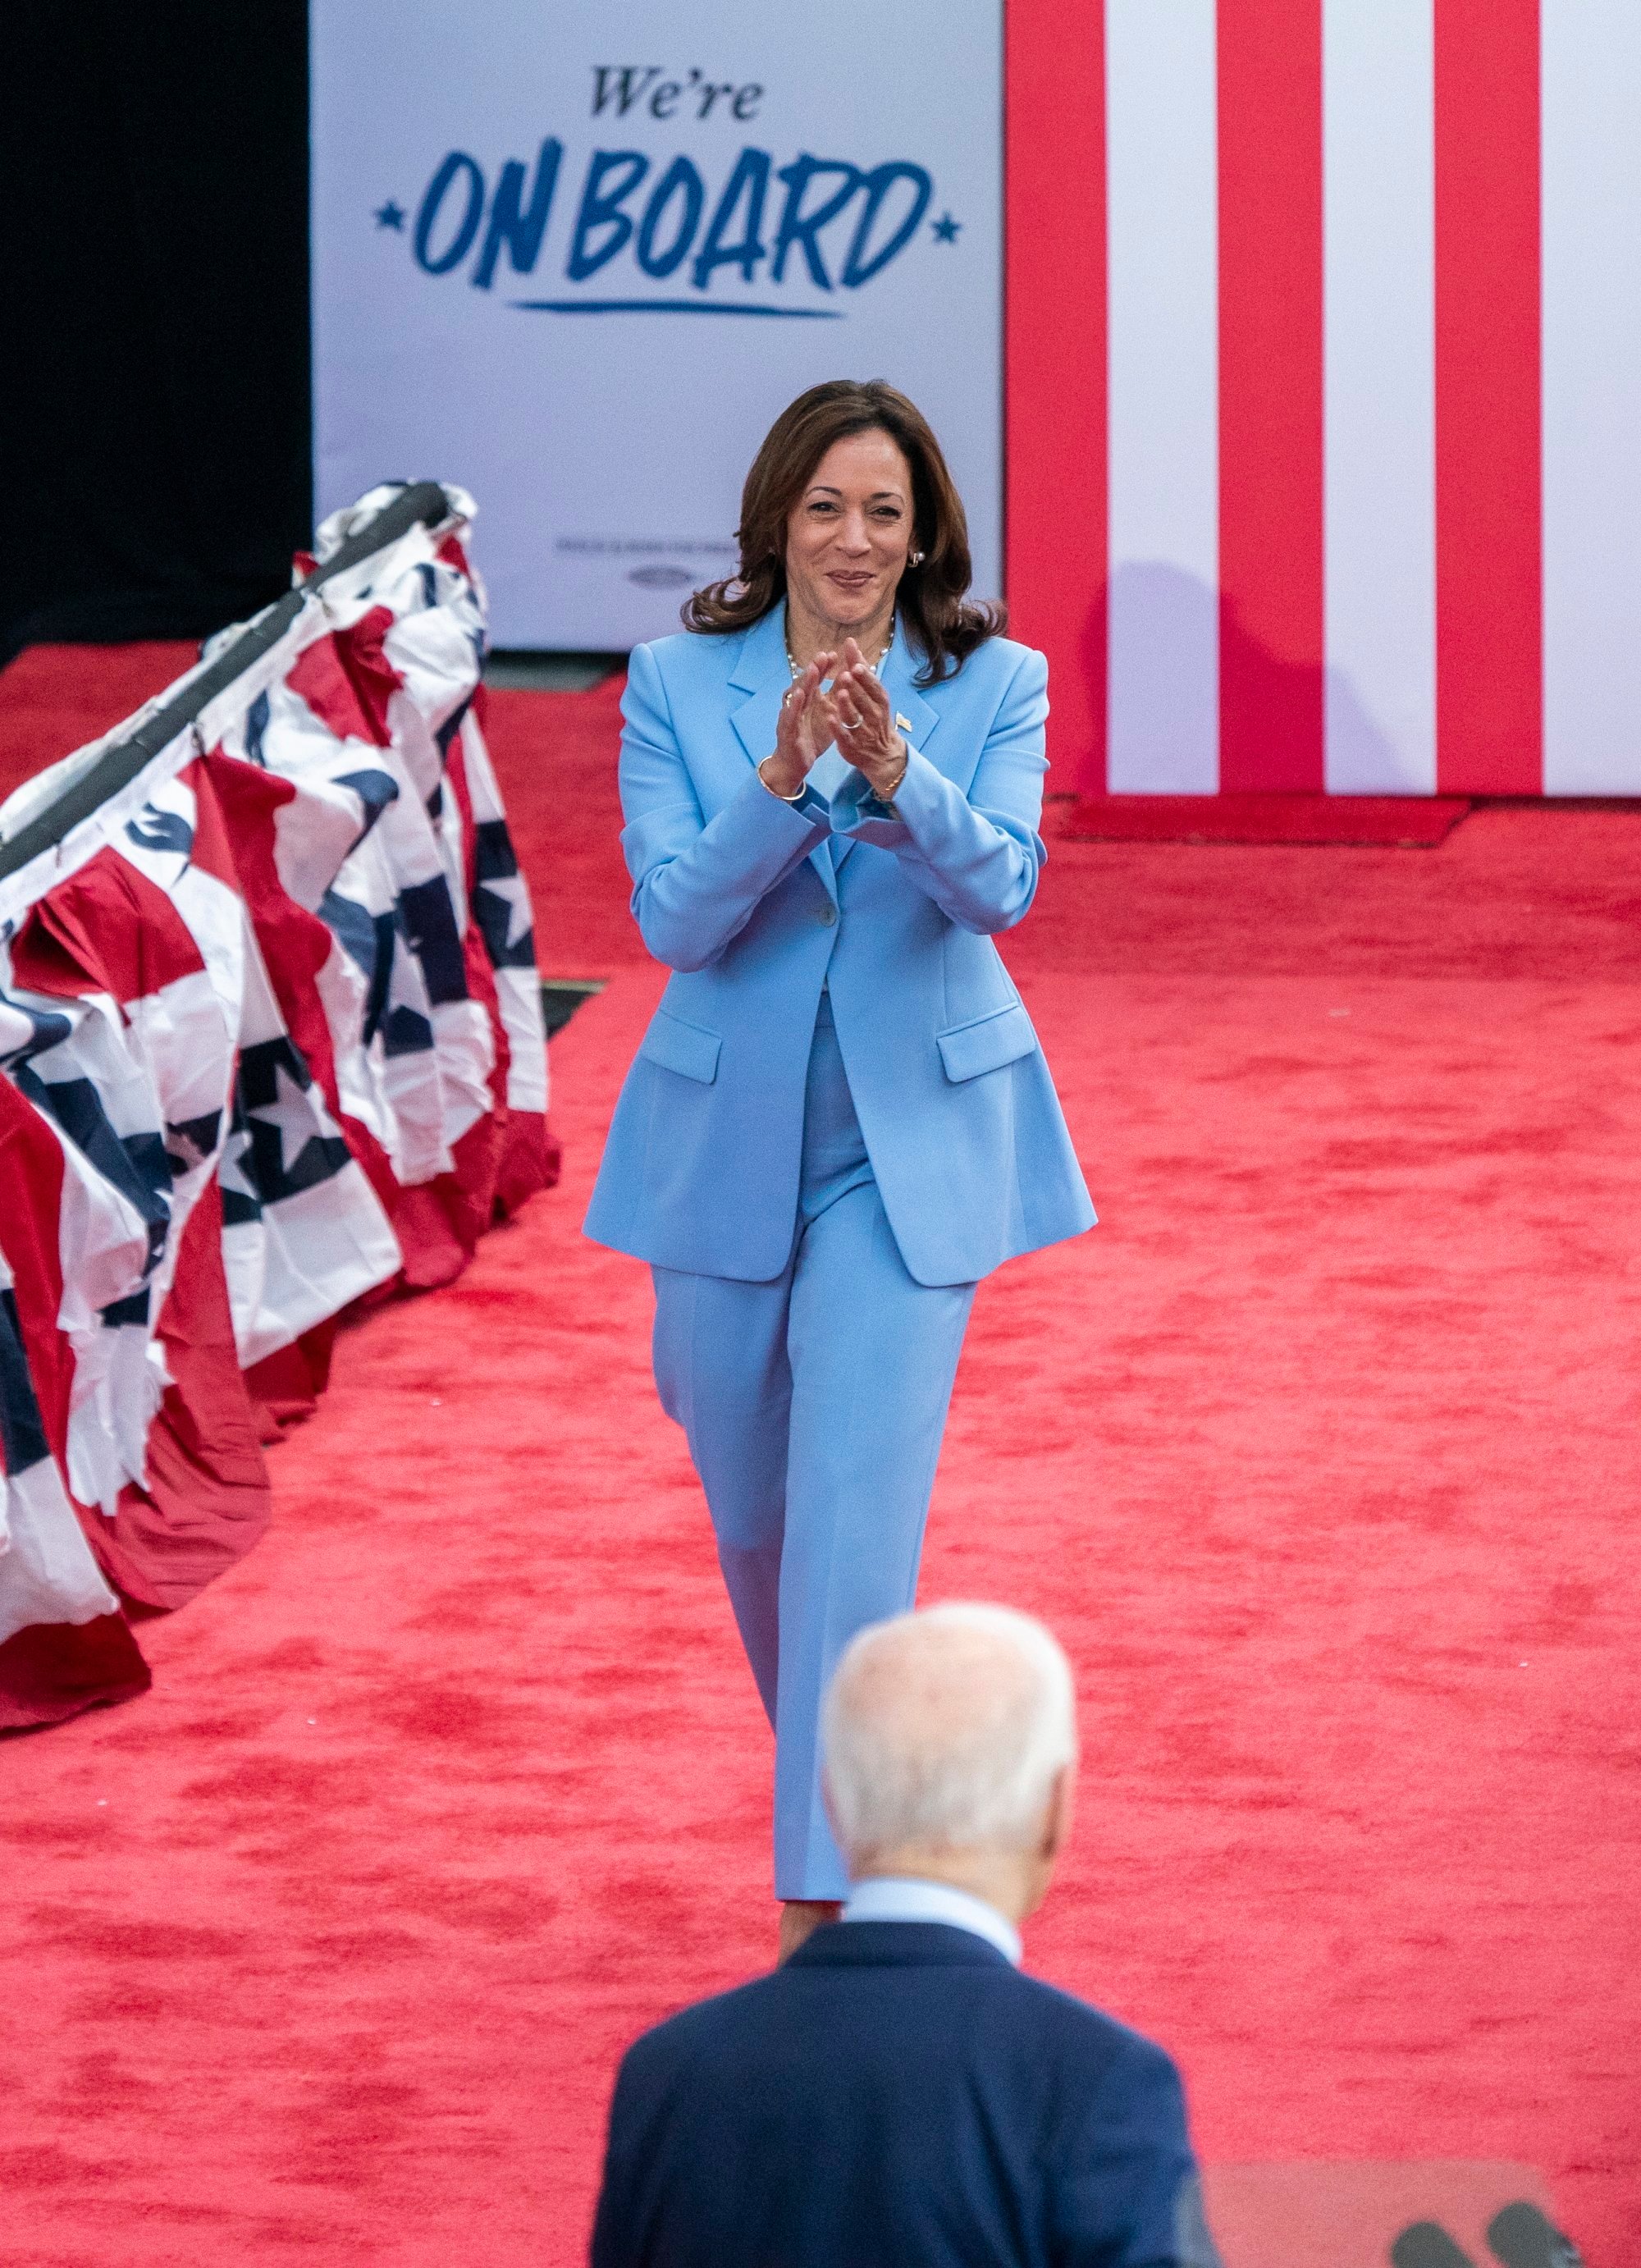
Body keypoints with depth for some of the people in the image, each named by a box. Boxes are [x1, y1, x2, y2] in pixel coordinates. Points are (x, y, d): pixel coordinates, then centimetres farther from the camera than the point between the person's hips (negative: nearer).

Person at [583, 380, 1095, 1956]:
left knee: (856, 1517, -12)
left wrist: (895, 772, -38)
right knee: (749, 1509, 15)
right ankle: (825, 1759, 44)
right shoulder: (679, 683, -5)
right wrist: (780, 778, -29)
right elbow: (672, 918, -13)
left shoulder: (994, 687, -6)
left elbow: (1001, 887, -20)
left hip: (910, 1149, -2)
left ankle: (826, 1901, -10)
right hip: (729, 1138, 2)